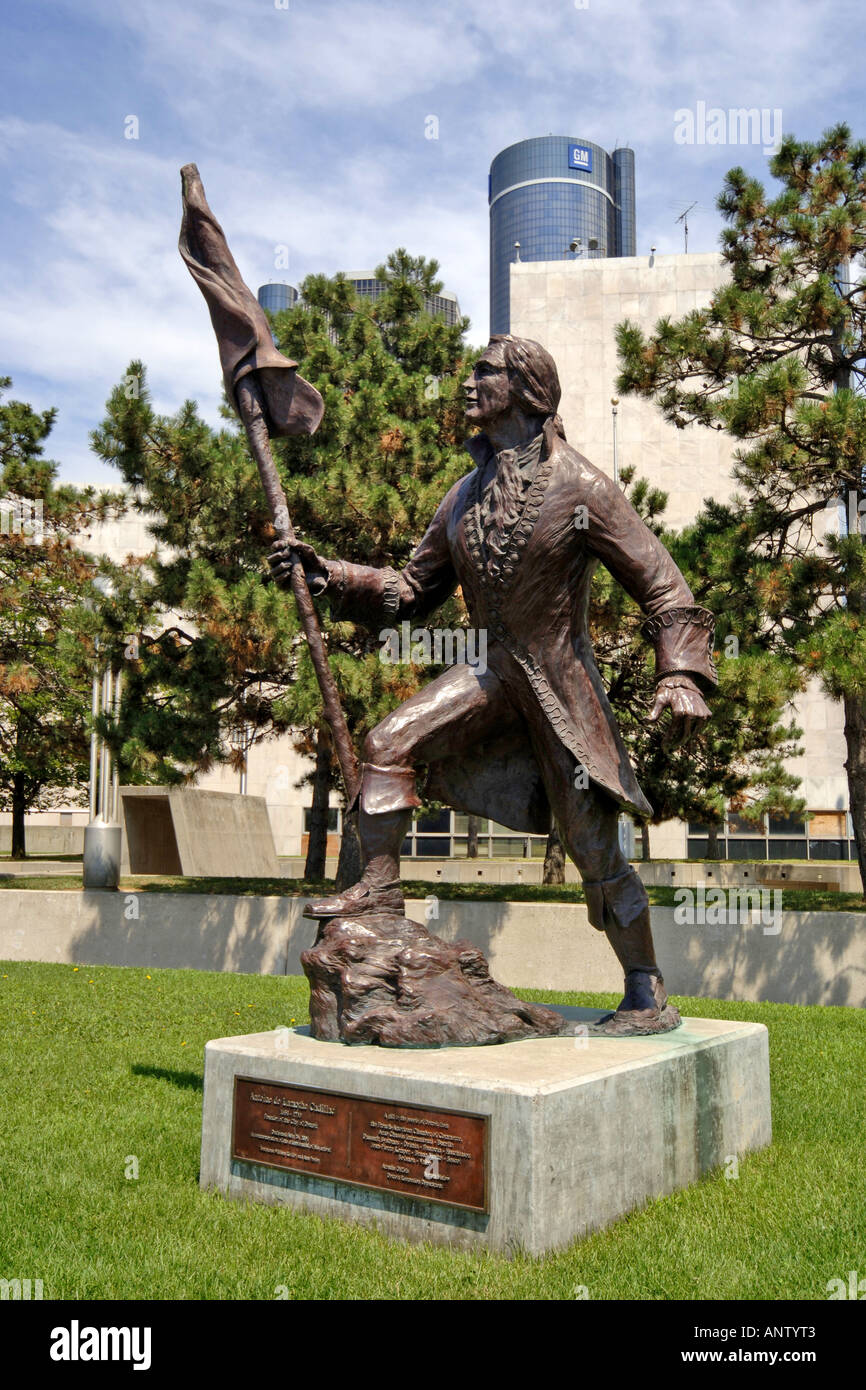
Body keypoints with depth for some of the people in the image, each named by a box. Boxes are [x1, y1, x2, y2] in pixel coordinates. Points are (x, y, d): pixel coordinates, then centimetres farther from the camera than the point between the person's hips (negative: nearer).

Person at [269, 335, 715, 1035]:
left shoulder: (580, 486, -11)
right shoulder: (469, 494, 7)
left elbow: (660, 583, -10)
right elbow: (411, 591, 12)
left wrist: (681, 674, -22)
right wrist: (328, 576, 1)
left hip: (563, 681, -5)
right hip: (498, 670, 5)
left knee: (595, 850, -1)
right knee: (390, 742, -13)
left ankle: (651, 997, 12)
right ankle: (380, 883, 1)